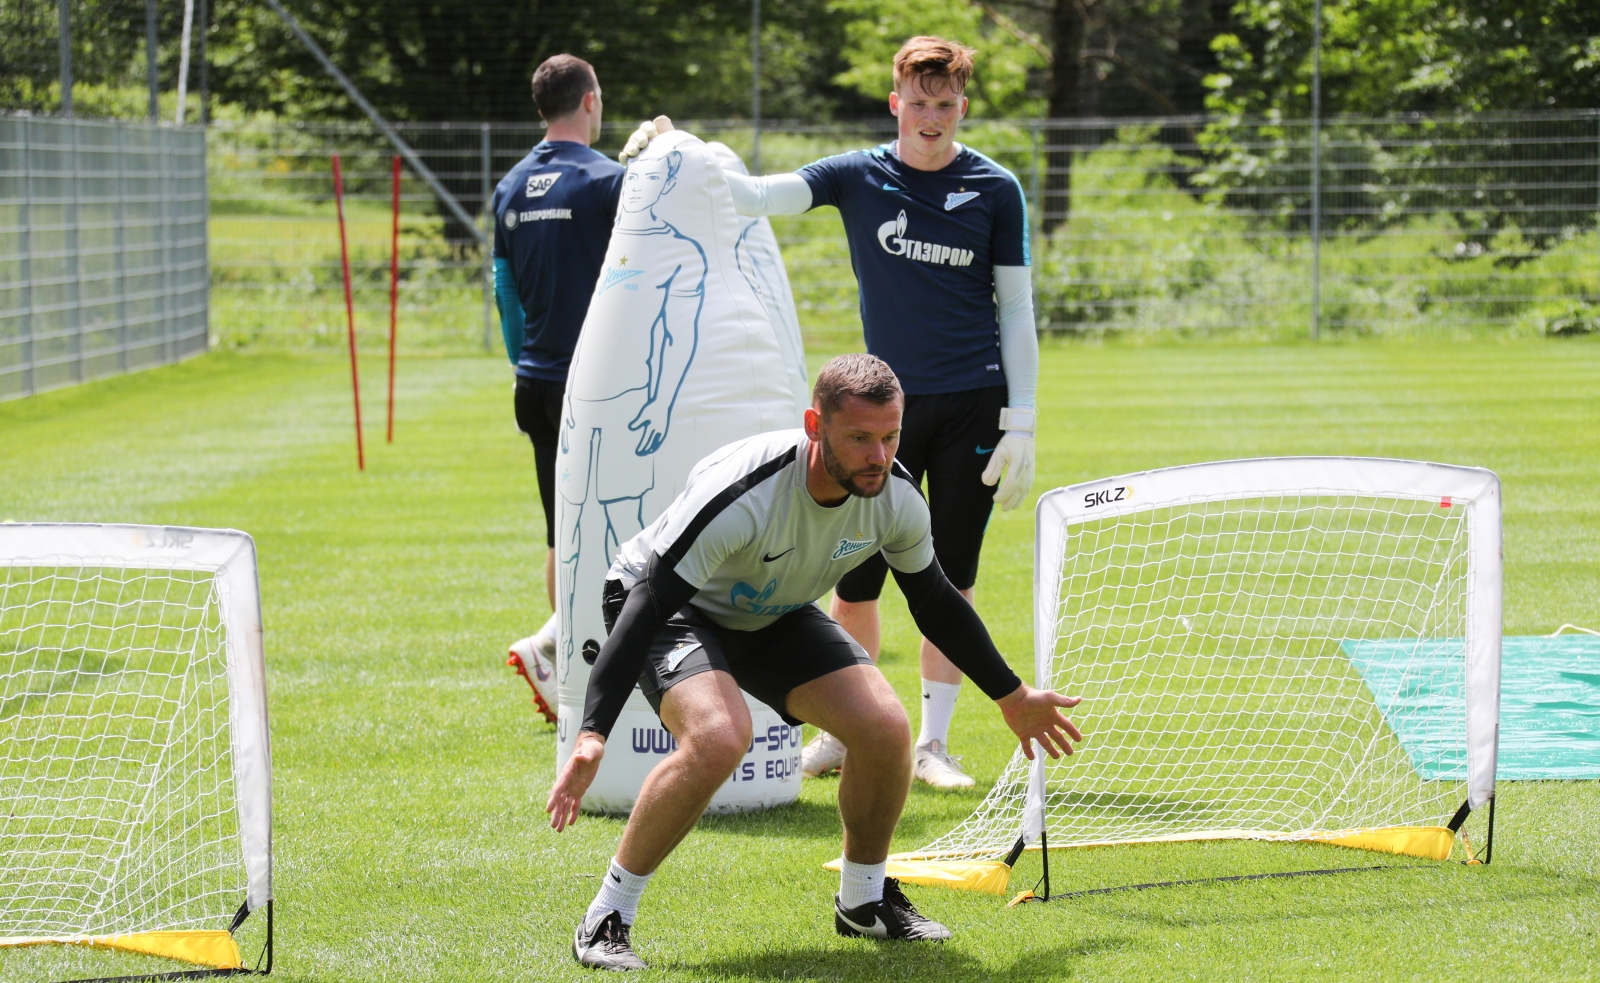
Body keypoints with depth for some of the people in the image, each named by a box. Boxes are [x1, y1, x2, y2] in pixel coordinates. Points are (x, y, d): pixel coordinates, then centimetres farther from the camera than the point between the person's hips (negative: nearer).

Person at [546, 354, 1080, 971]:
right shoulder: (741, 493, -38)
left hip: (778, 615, 6)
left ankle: (863, 900, 13)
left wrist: (1012, 696, 10)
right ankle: (606, 918, -19)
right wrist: (593, 733, -47)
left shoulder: (898, 499, -18)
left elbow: (935, 602, 3)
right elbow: (648, 604, -39)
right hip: (676, 609, -6)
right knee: (719, 736, -34)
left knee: (885, 728, -14)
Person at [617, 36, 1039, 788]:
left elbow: (1016, 310, 3)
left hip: (972, 407, -1)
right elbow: (760, 195, -9)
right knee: (853, 582, 1)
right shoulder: (858, 177, 2)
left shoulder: (995, 190, 0)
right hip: (882, 406, 1)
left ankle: (933, 742, 13)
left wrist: (1021, 424, -2)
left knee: (950, 581, 2)